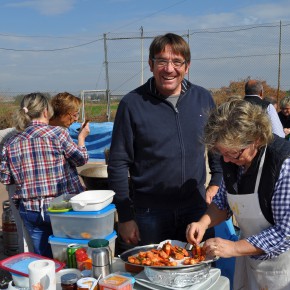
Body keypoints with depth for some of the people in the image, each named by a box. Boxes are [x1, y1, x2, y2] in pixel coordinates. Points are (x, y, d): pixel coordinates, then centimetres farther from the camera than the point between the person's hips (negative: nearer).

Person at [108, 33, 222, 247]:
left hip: (196, 209, 3)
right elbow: (118, 164, -6)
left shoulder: (203, 98, 2)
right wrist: (125, 216, -7)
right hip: (148, 213, -2)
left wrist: (216, 184, 6)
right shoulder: (132, 103, -8)